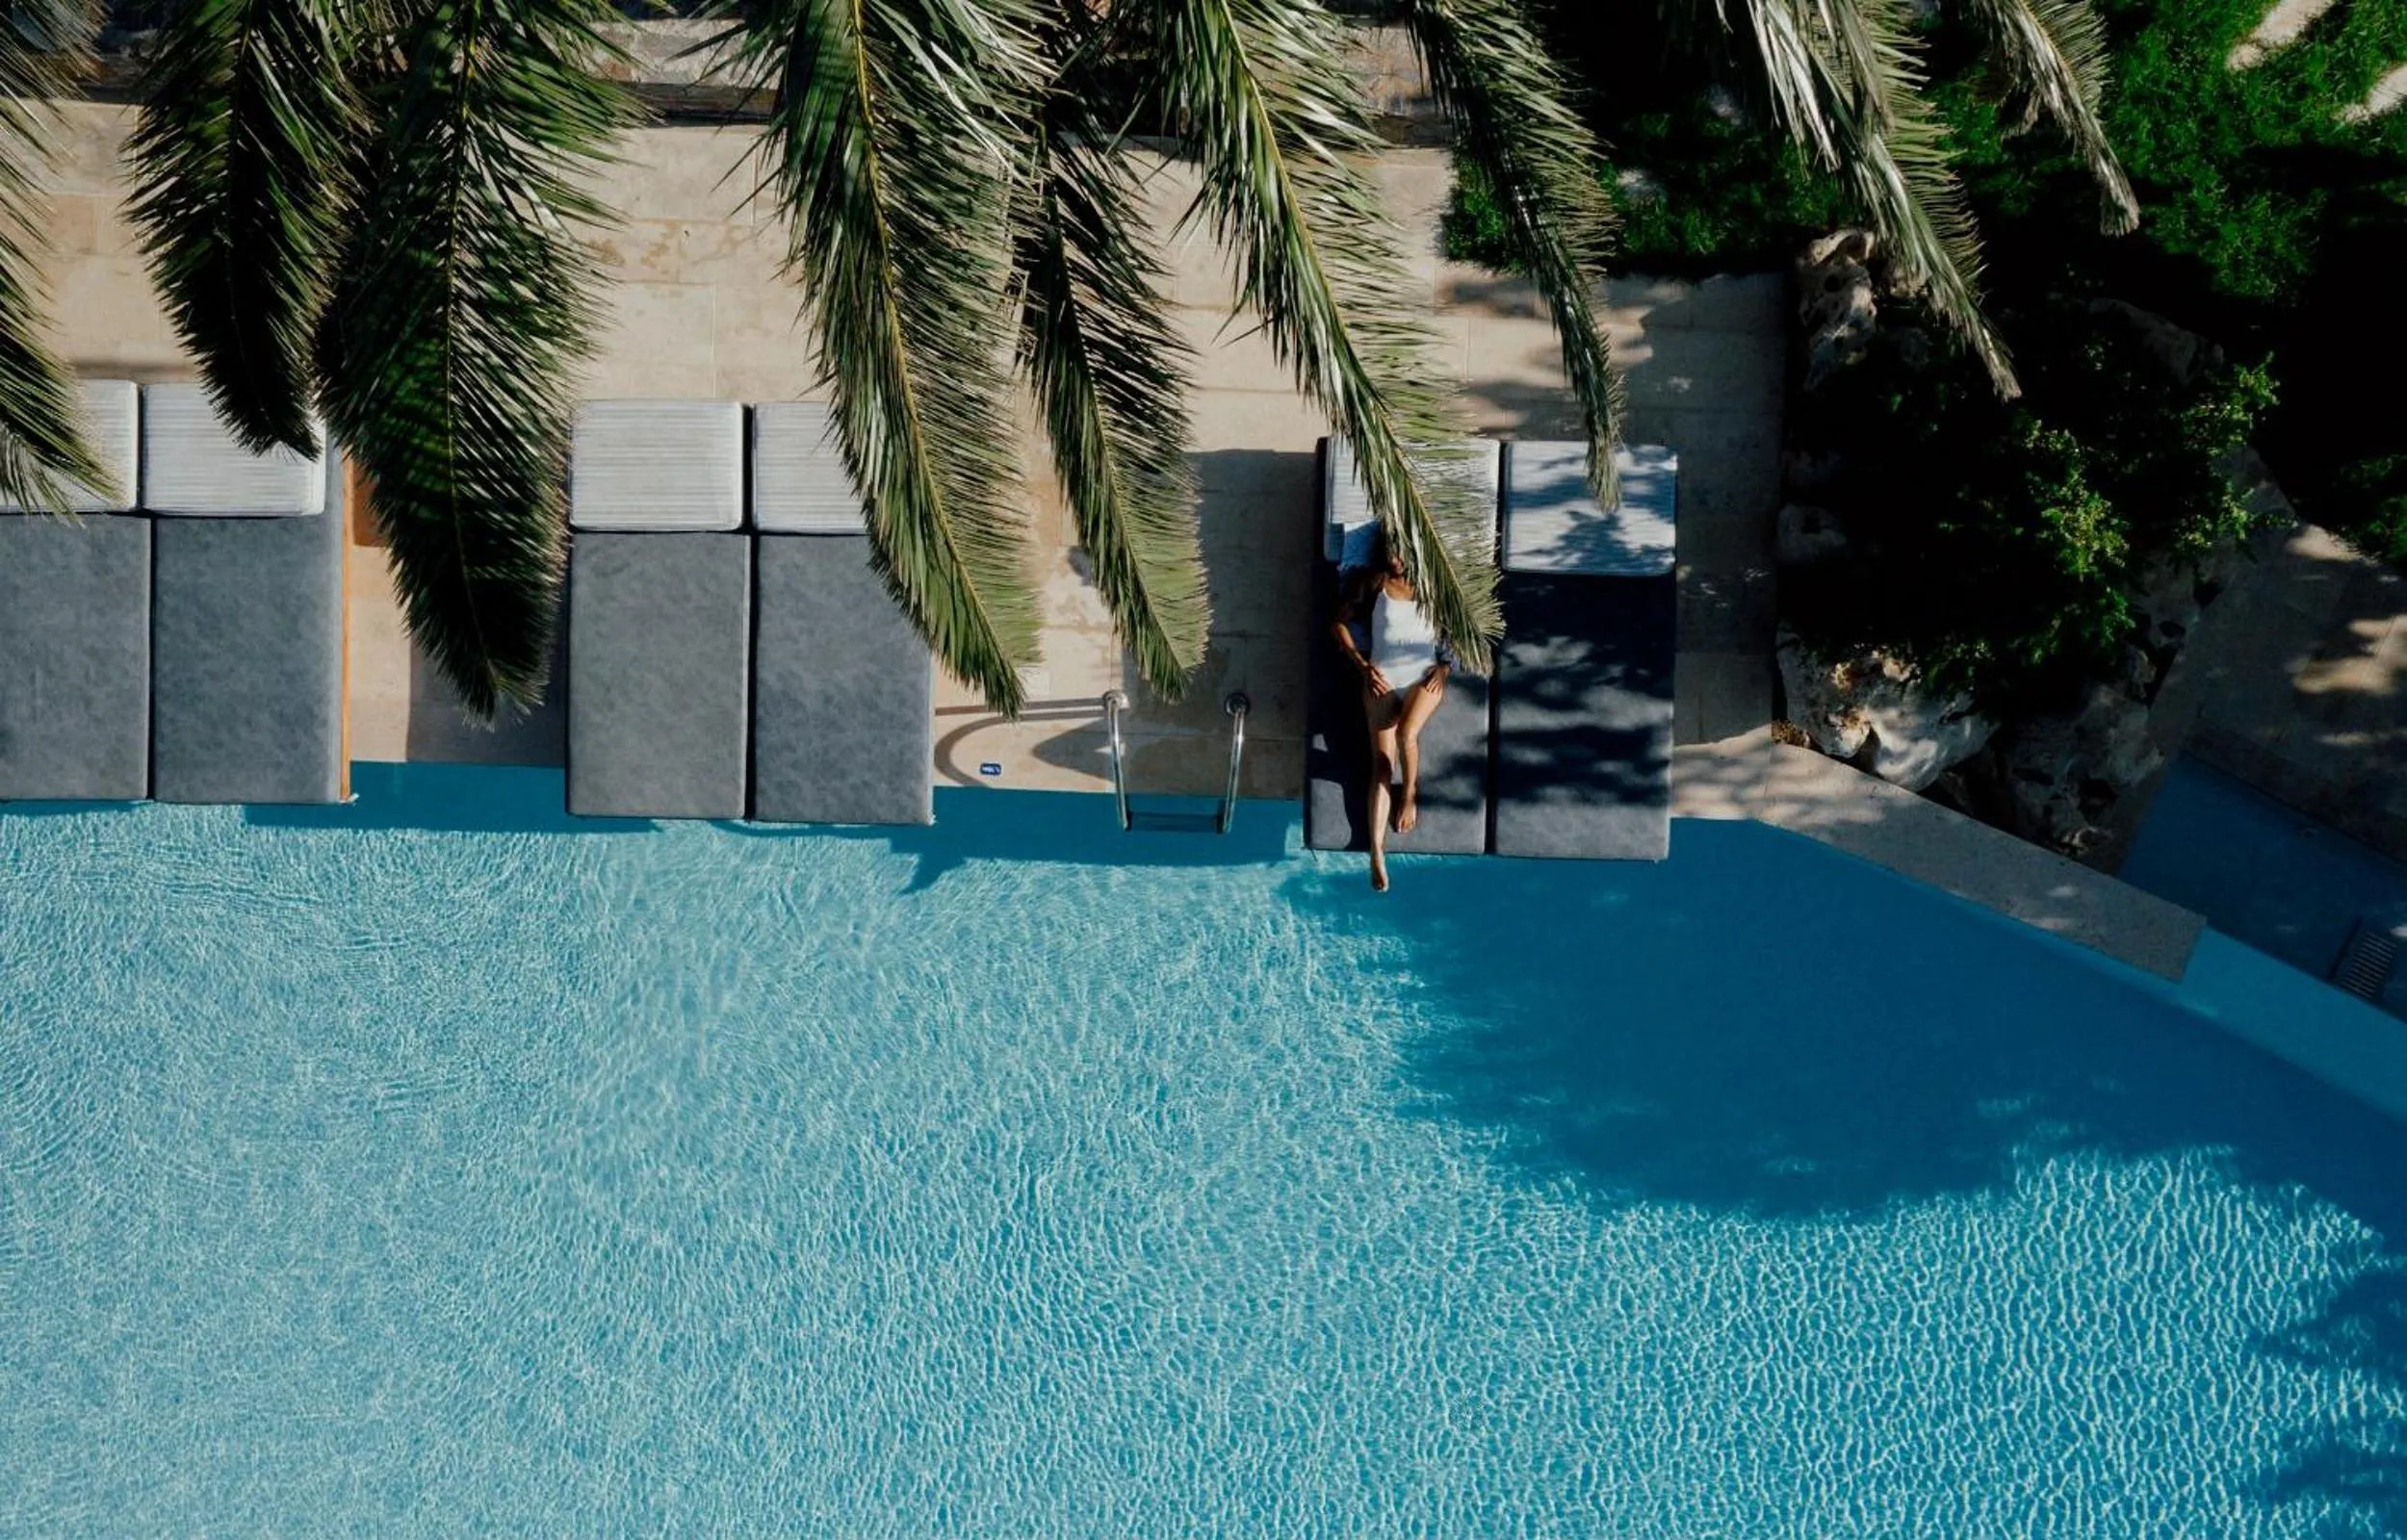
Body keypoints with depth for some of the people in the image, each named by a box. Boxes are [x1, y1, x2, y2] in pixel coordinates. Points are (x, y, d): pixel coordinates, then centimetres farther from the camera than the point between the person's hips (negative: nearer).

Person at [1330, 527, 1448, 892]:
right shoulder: (1373, 583, 1)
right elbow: (1340, 623, 4)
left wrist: (1445, 666, -5)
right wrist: (1363, 665, -5)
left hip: (1423, 677, 0)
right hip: (1382, 679, 1)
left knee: (1406, 734, -30)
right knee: (1382, 763, -7)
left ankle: (1410, 795, 0)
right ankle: (1377, 852, -9)